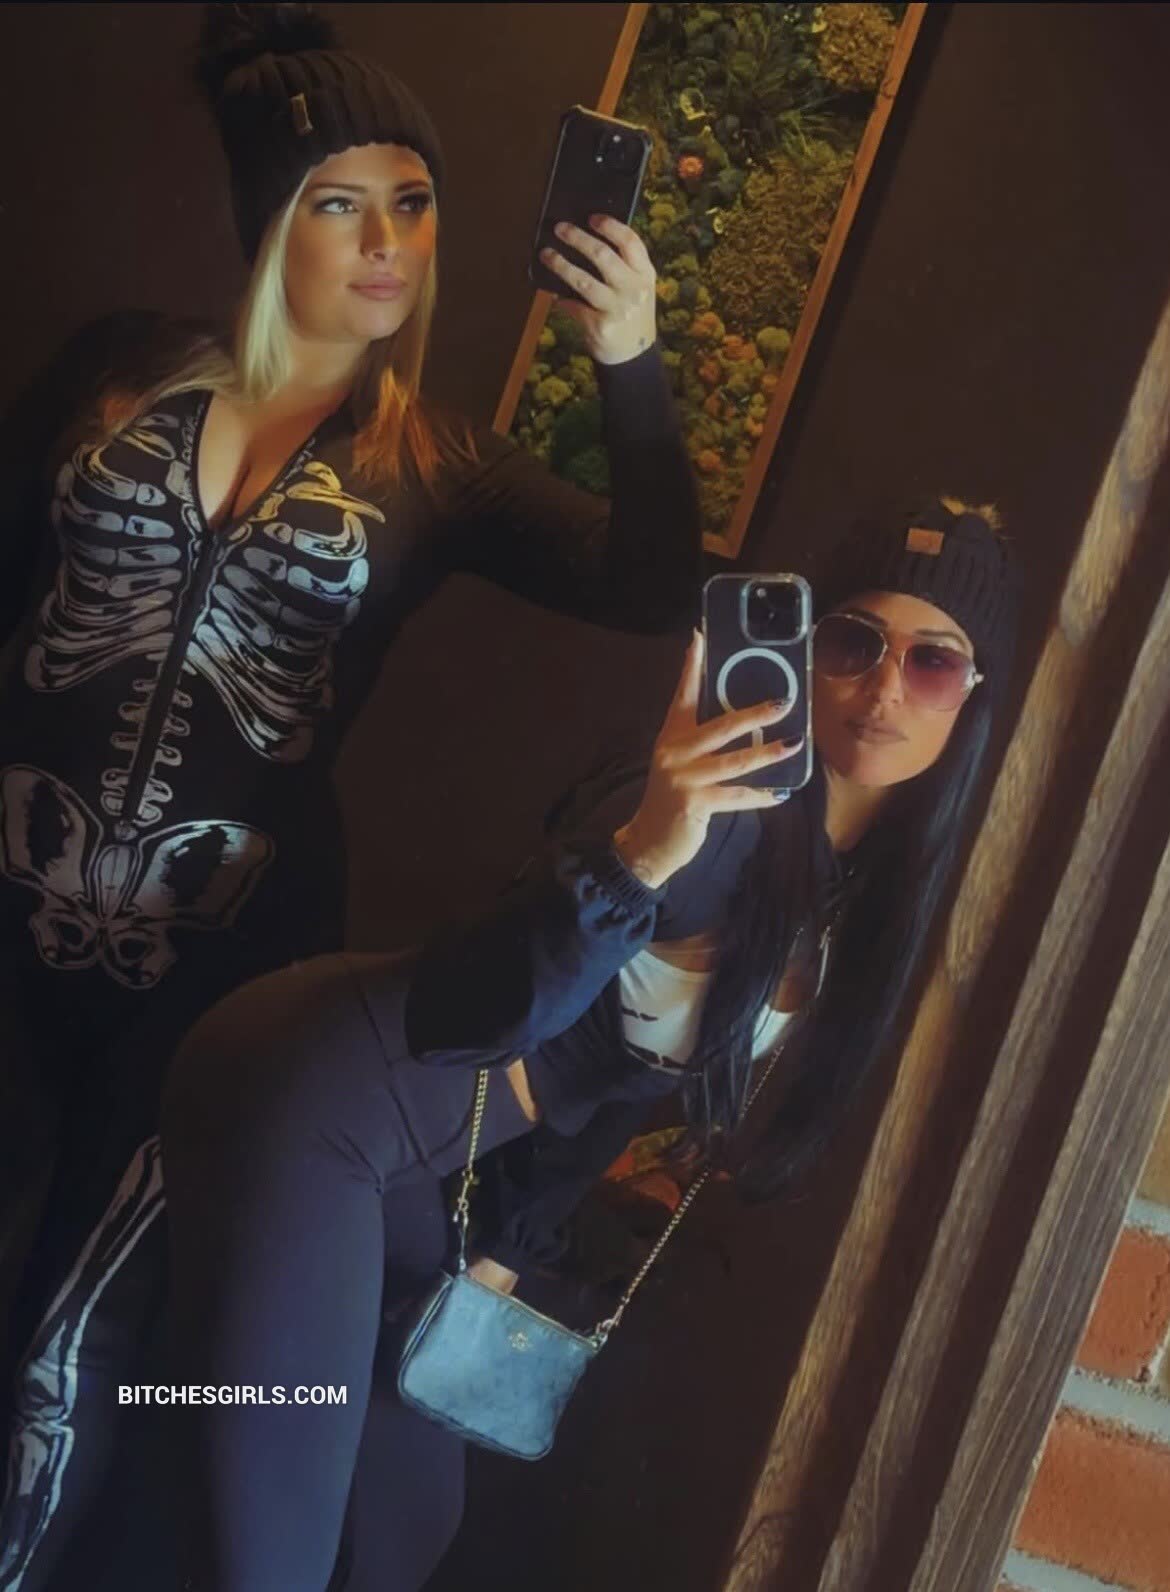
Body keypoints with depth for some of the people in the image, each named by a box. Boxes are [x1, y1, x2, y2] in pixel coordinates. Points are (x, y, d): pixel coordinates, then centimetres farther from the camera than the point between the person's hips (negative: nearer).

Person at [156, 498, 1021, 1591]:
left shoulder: (882, 890, 3)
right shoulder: (718, 802, -24)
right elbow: (472, 1015, -32)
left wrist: (516, 1245, 15)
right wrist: (640, 856, -47)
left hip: (427, 1159, 8)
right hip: (314, 1094, -8)